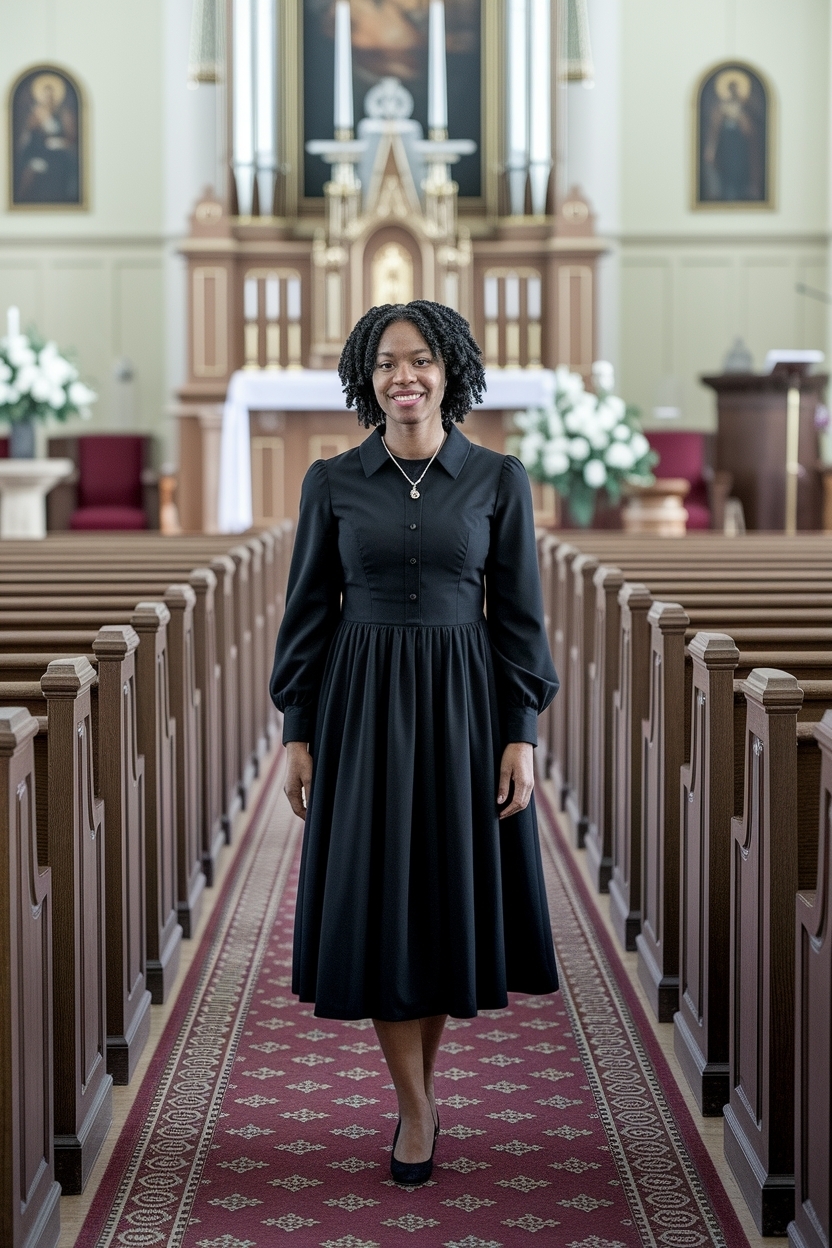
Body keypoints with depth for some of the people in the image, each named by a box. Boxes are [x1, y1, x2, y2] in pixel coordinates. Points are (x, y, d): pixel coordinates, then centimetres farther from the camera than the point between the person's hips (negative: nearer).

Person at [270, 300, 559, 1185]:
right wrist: (298, 732, -1)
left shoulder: (498, 479, -1)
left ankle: (421, 1072, 28)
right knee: (377, 900, -1)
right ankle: (416, 1110, 9)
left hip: (463, 708, 0)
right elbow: (308, 610, 3)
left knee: (451, 889, 7)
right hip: (362, 706, 0)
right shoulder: (332, 482, 0)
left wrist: (520, 735, -5)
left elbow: (519, 614, 0)